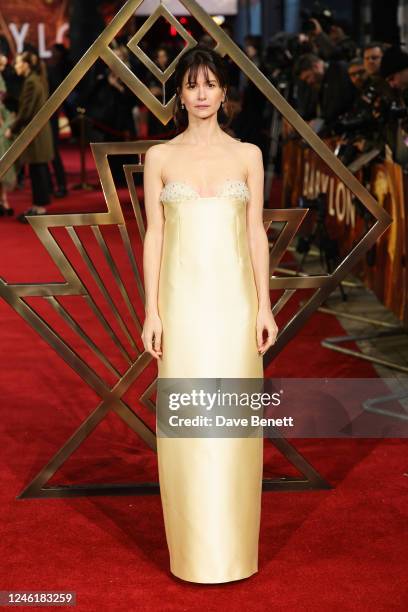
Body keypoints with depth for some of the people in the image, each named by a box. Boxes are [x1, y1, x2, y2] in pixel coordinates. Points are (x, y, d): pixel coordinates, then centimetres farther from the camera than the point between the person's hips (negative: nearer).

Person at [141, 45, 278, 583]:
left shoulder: (247, 155, 6)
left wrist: (264, 307, -1)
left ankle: (234, 545, 16)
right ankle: (192, 549, 14)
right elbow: (154, 235, 3)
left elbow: (256, 232, 5)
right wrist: (152, 311, -3)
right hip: (182, 300, 0)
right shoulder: (160, 157, 5)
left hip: (234, 299, 0)